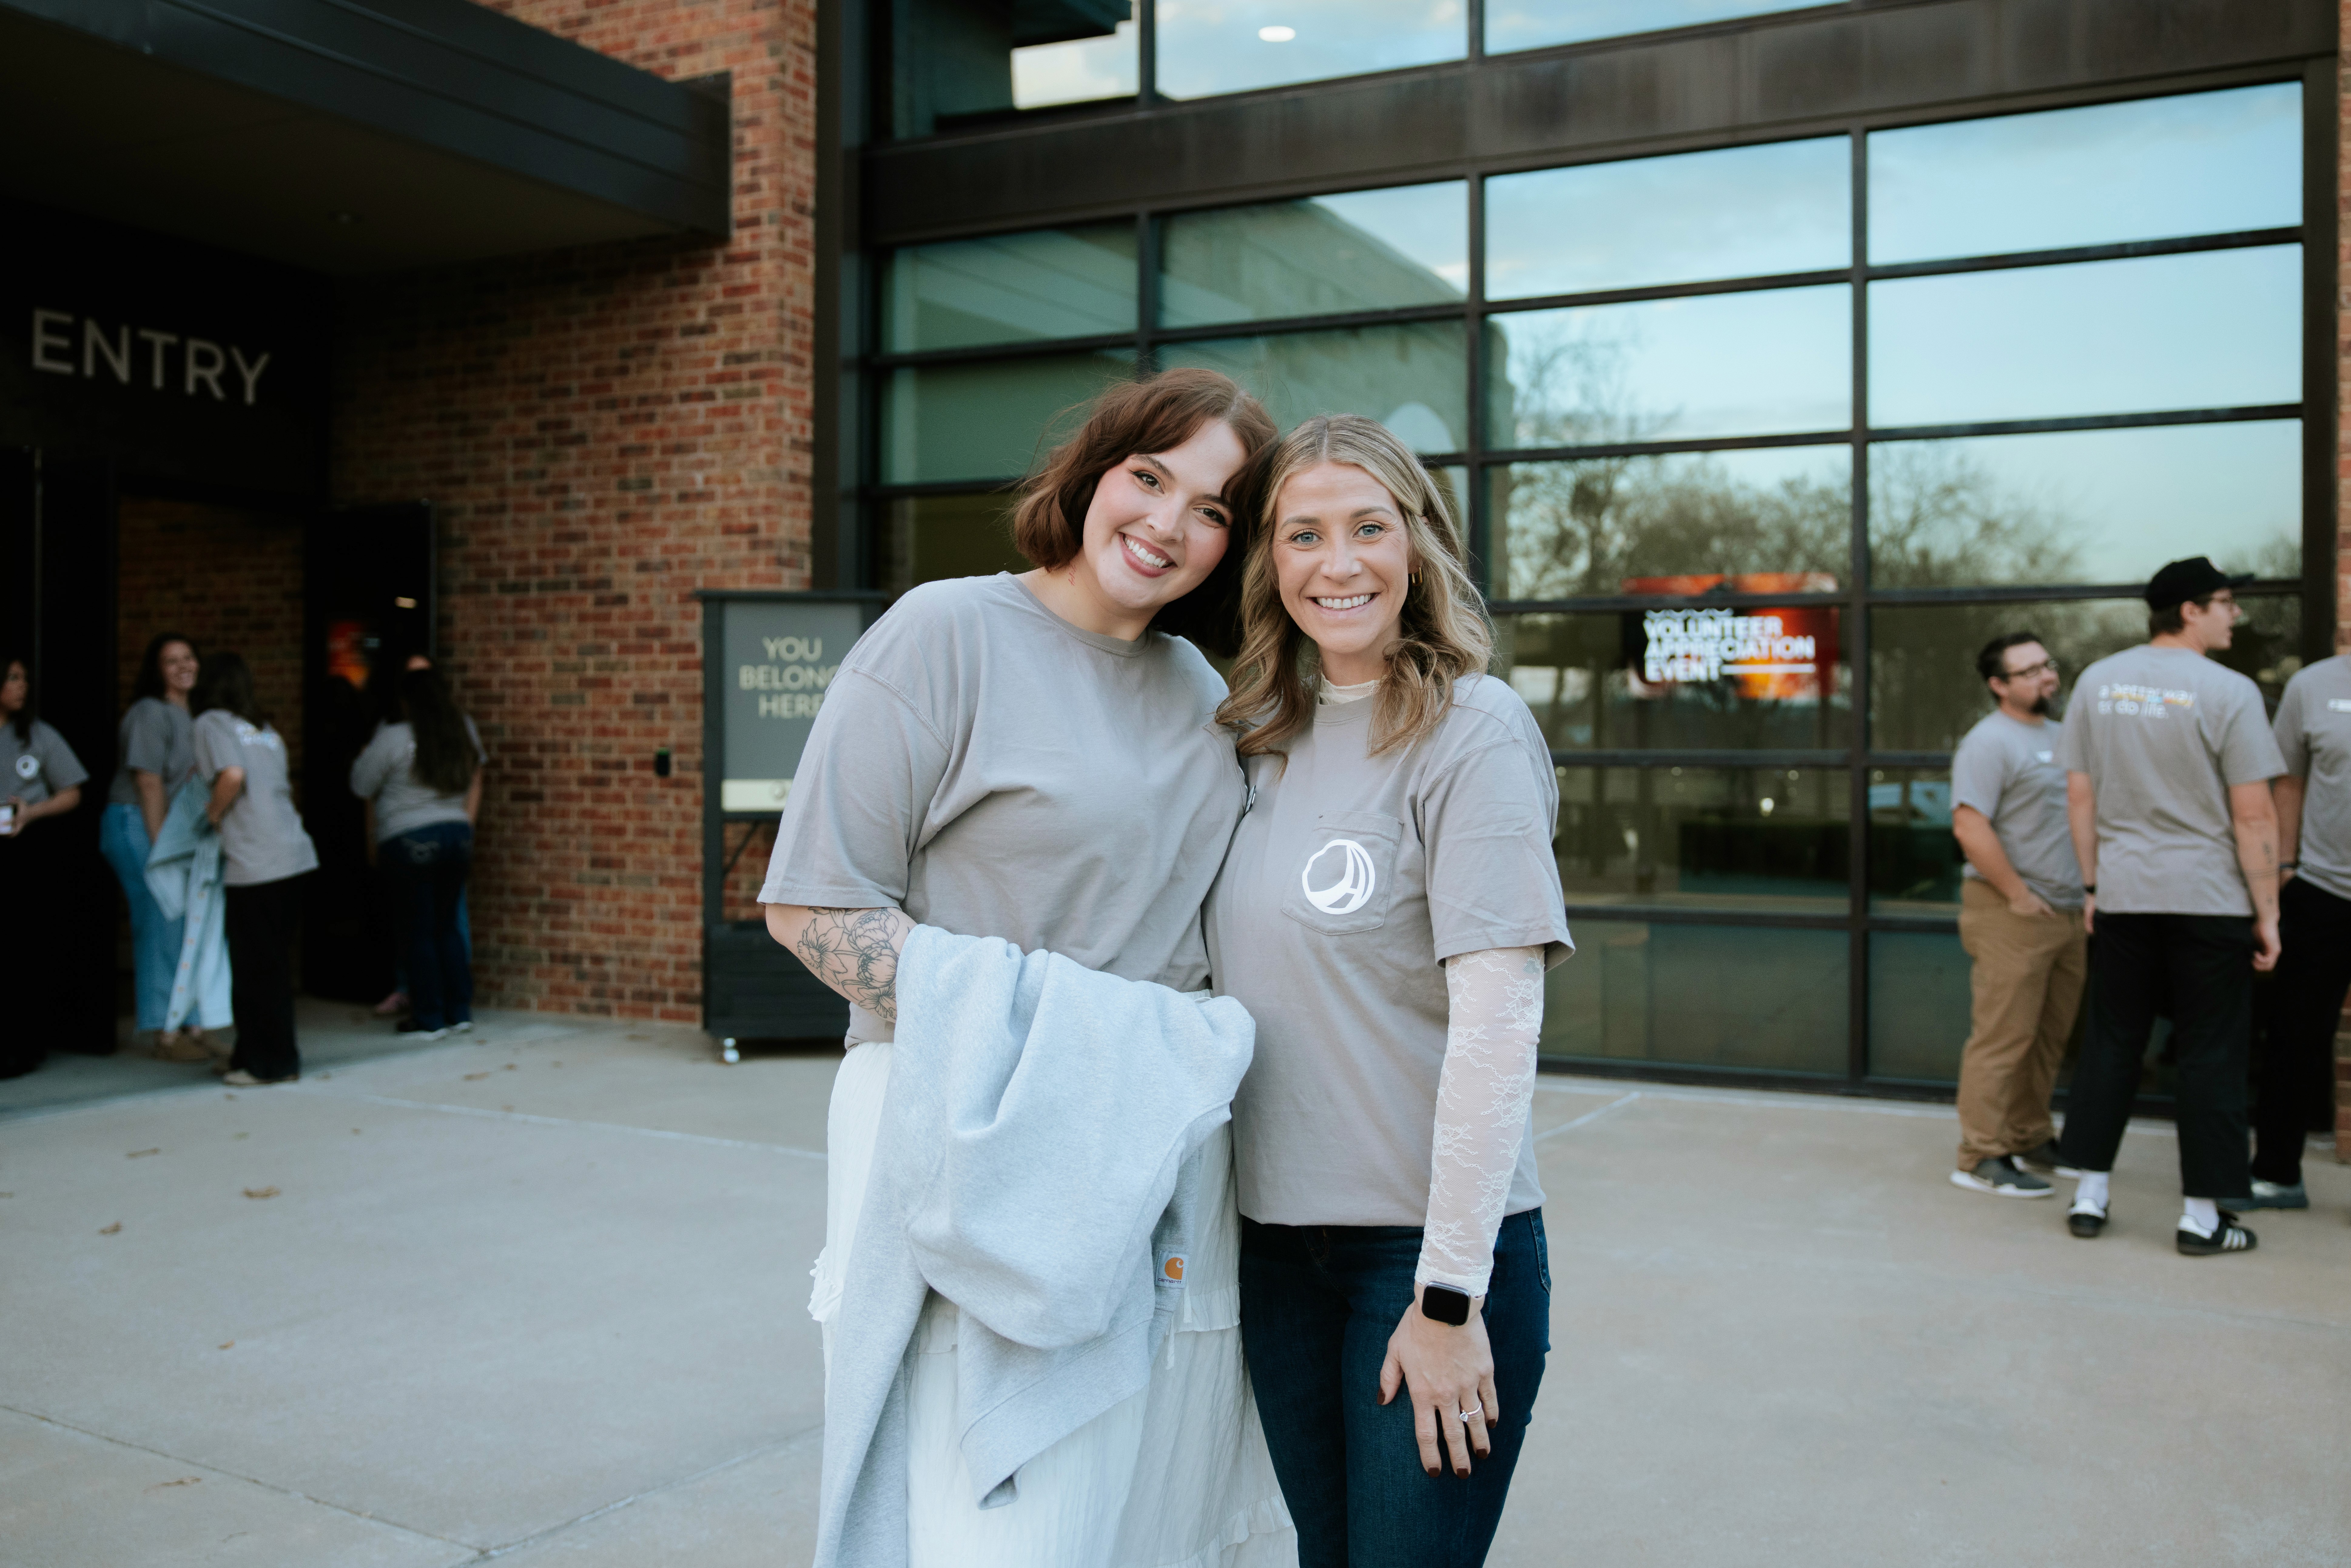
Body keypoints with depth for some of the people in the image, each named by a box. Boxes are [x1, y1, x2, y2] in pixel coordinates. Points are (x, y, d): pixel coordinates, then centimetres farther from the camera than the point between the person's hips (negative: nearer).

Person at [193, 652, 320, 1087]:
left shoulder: (212, 723, 0)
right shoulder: (266, 729, 20)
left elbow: (233, 775, -17)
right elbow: (285, 787, 16)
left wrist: (214, 814, -1)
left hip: (254, 863, -7)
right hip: (294, 855, 7)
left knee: (256, 968, 2)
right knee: (276, 962, 14)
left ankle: (269, 1063, 8)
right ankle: (257, 1053, 22)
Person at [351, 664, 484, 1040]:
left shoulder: (393, 738, -11)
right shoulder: (464, 730, 3)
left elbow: (363, 787, -1)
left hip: (410, 842, -5)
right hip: (457, 836, 5)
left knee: (417, 932, 4)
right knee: (447, 927, 15)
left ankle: (430, 1019, 8)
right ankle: (460, 1011, 17)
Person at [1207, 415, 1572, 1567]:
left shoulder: (1473, 732, -13)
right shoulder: (1266, 740, 6)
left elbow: (1497, 1023, -17)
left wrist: (1450, 1296, -18)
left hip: (1430, 1245, -6)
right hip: (1277, 1237, 6)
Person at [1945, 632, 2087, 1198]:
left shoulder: (2062, 736, 17)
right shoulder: (1989, 742, -11)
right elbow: (1970, 827, -21)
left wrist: (2088, 896, 16)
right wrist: (2019, 895, -19)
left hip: (2069, 912, 9)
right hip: (2013, 917, -9)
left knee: (2051, 1035, 14)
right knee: (2004, 1037, -8)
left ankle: (2031, 1137, 26)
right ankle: (1982, 1157, -5)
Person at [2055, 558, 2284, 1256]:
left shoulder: (2098, 682, 4)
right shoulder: (2228, 691, -10)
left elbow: (2080, 797, 6)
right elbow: (2254, 815, -11)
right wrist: (2268, 912, -4)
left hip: (2122, 896, 4)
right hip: (2211, 901, -4)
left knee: (2110, 1045, 12)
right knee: (2211, 1056, 5)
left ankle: (2089, 1198, 16)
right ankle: (2204, 1216, 11)